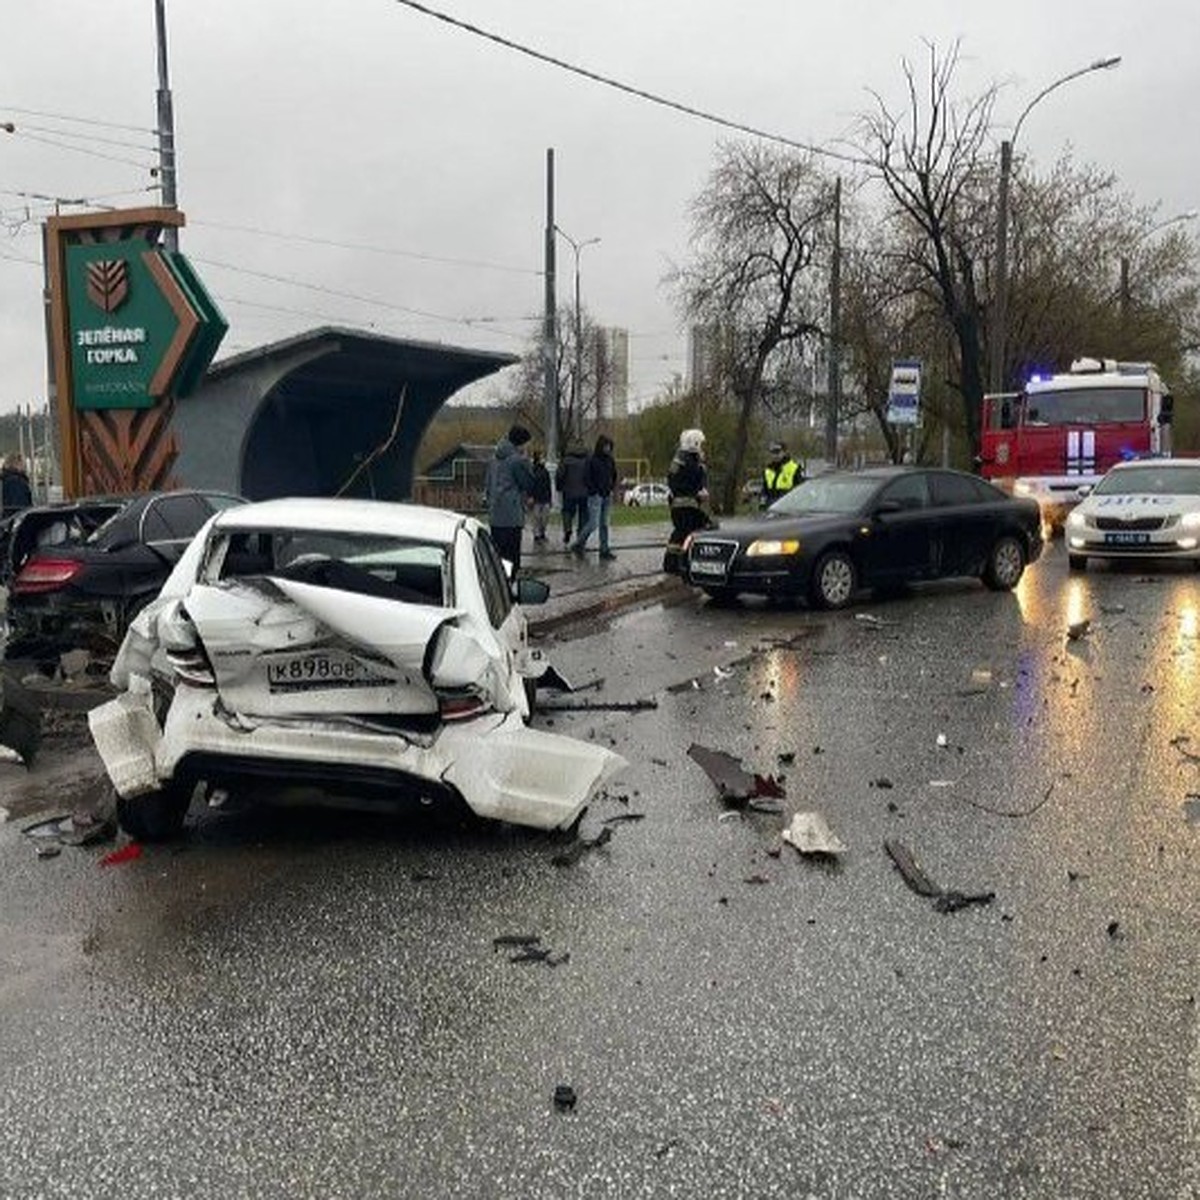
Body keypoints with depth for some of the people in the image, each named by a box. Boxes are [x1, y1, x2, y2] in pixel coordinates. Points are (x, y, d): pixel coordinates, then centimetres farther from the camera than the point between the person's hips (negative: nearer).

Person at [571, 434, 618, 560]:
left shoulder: (610, 460, 9)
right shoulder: (592, 459, -9)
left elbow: (614, 475, 20)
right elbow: (588, 478, -10)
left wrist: (611, 489, 8)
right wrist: (594, 492, -12)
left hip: (607, 496, 6)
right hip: (595, 496, -6)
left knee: (604, 524, 8)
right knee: (594, 523, -10)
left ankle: (604, 550, 11)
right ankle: (578, 545, 4)